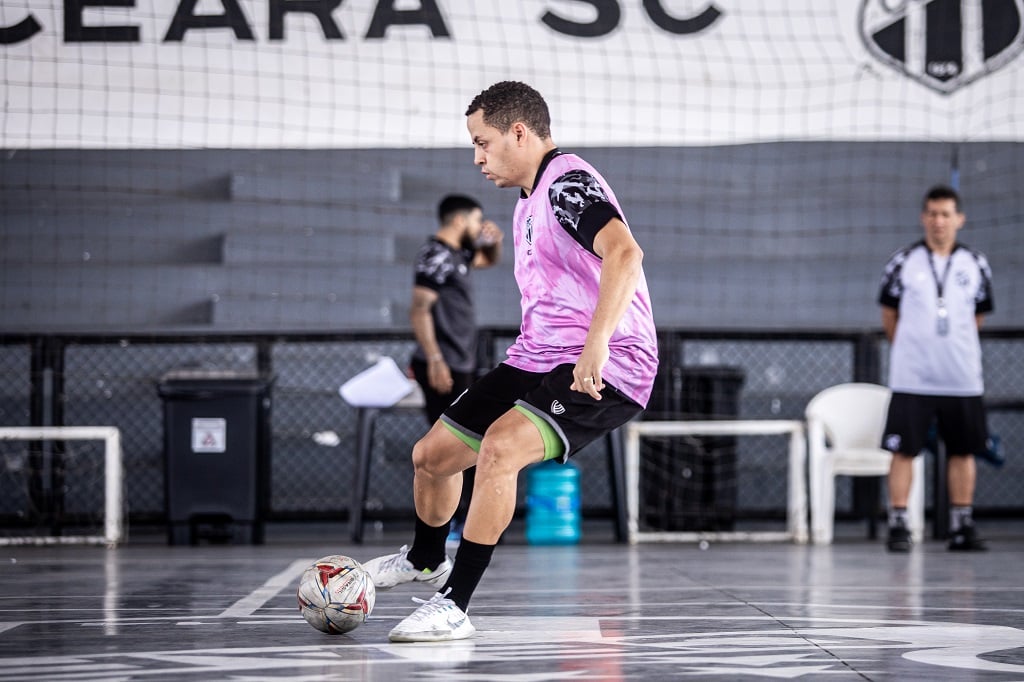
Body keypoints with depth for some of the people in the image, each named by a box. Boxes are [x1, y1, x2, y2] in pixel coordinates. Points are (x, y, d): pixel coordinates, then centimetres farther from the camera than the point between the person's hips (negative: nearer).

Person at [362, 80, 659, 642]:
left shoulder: (568, 183, -16)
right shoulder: (529, 200, 17)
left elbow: (624, 253, -33)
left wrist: (596, 343, -42)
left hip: (605, 370, -10)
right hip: (537, 360, 10)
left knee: (498, 448, -32)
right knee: (431, 455, 14)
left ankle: (453, 607, -26)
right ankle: (424, 559, 44)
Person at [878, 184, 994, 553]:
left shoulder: (976, 264, 5)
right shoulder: (903, 262, 0)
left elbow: (977, 317, 15)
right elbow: (889, 315, 9)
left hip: (962, 379, 2)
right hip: (911, 379, -2)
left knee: (963, 451, 6)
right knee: (904, 450, -4)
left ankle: (962, 527, 14)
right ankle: (898, 526, 0)